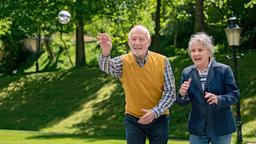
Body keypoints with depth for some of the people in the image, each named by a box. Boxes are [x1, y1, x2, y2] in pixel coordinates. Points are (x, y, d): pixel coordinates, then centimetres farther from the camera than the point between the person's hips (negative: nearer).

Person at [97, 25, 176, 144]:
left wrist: (155, 112, -21)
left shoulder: (162, 61, -9)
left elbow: (170, 93, -7)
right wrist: (105, 53, -52)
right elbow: (106, 66, -29)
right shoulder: (123, 62, -7)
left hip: (158, 119, 0)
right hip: (133, 120, 0)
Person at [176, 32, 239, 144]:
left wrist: (218, 99, -25)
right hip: (197, 128, 3)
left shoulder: (224, 70, -7)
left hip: (221, 127, -2)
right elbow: (183, 102, 5)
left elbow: (234, 95, -7)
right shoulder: (187, 73, 3)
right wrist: (182, 94, -18)